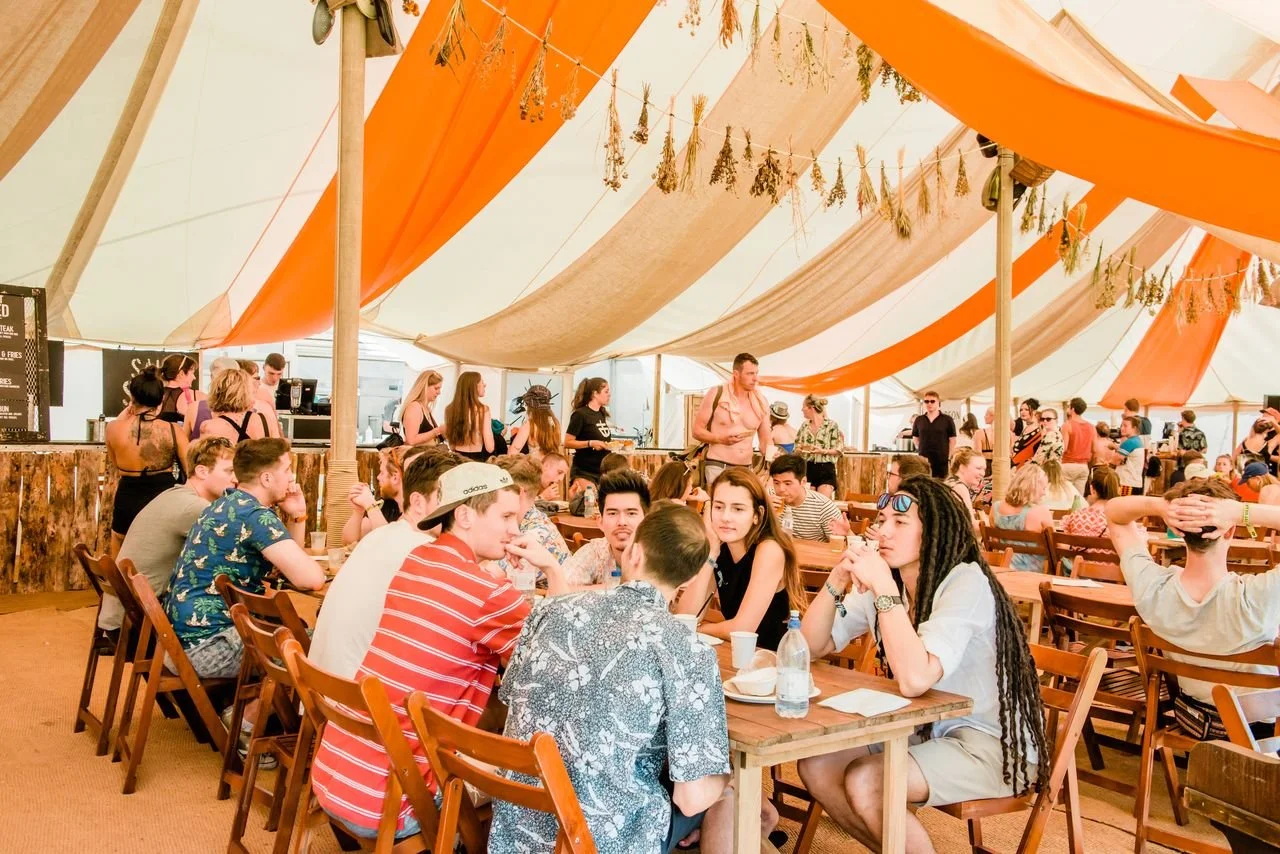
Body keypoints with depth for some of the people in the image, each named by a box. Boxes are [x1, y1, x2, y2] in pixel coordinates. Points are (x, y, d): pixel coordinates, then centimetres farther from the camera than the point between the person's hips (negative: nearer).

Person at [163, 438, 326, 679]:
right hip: (207, 644, -10)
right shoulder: (256, 515, -16)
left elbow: (288, 564, 22)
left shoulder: (229, 505, 14)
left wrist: (297, 517, 7)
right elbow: (311, 579, -24)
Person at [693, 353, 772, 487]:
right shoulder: (716, 395, -5)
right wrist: (720, 438, -19)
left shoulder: (760, 402, 5)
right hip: (717, 466, -4)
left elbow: (766, 441, 12)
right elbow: (697, 430, -3)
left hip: (746, 469, 4)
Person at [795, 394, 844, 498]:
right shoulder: (804, 426, 9)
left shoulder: (832, 425, -6)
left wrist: (823, 451, -21)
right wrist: (801, 449, -10)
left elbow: (839, 450, -7)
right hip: (807, 469, 5)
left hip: (825, 469, -5)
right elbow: (796, 447, 13)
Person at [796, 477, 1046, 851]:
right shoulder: (885, 581, 0)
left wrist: (883, 588, -32)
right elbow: (812, 646, -2)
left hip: (996, 744, -8)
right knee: (816, 767, -6)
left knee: (864, 783, -25)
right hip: (929, 728, 8)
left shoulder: (967, 584, -23)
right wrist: (838, 579, -16)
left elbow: (914, 680, -36)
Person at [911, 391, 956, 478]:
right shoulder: (919, 420, 9)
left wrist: (949, 458, -4)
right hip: (923, 461, 3)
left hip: (942, 461, -3)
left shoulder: (947, 420, 0)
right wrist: (920, 450, 9)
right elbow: (915, 437, 19)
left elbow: (952, 440, 1)